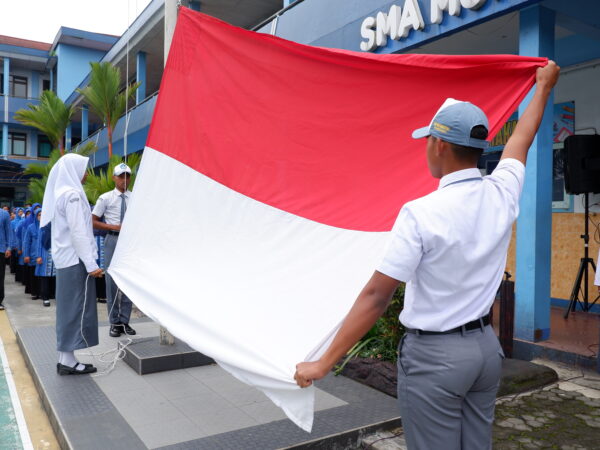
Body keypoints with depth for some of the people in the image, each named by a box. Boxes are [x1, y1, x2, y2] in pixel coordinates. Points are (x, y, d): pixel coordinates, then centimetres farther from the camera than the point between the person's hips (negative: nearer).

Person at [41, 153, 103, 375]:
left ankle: (65, 360, 17)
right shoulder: (72, 194, -14)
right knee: (76, 309, -3)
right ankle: (68, 362, 2)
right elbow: (78, 232, -20)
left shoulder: (61, 193, 14)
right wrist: (91, 263, -20)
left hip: (65, 259, 9)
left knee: (68, 308, 11)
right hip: (75, 260, -9)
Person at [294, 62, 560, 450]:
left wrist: (324, 363, -13)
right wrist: (543, 86, 37)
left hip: (434, 356, -6)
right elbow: (521, 141, 18)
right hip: (486, 346, 7)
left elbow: (376, 296, -21)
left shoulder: (421, 213, -21)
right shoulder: (503, 194, -3)